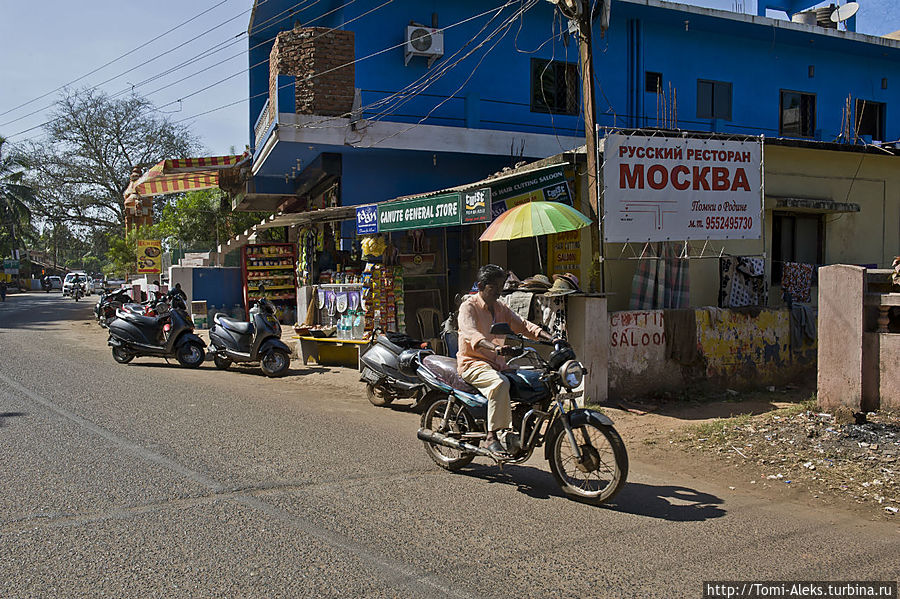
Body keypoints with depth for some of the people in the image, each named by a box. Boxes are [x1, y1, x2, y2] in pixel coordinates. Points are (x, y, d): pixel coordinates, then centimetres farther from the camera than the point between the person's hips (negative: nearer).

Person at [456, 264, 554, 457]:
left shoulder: (502, 309, 17)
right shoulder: (468, 307, -7)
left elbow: (522, 325, 12)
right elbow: (471, 334, -26)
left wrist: (551, 338, -5)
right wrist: (495, 347, -44)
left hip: (497, 363, 8)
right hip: (472, 363, -8)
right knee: (500, 384, -36)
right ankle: (492, 437, -32)